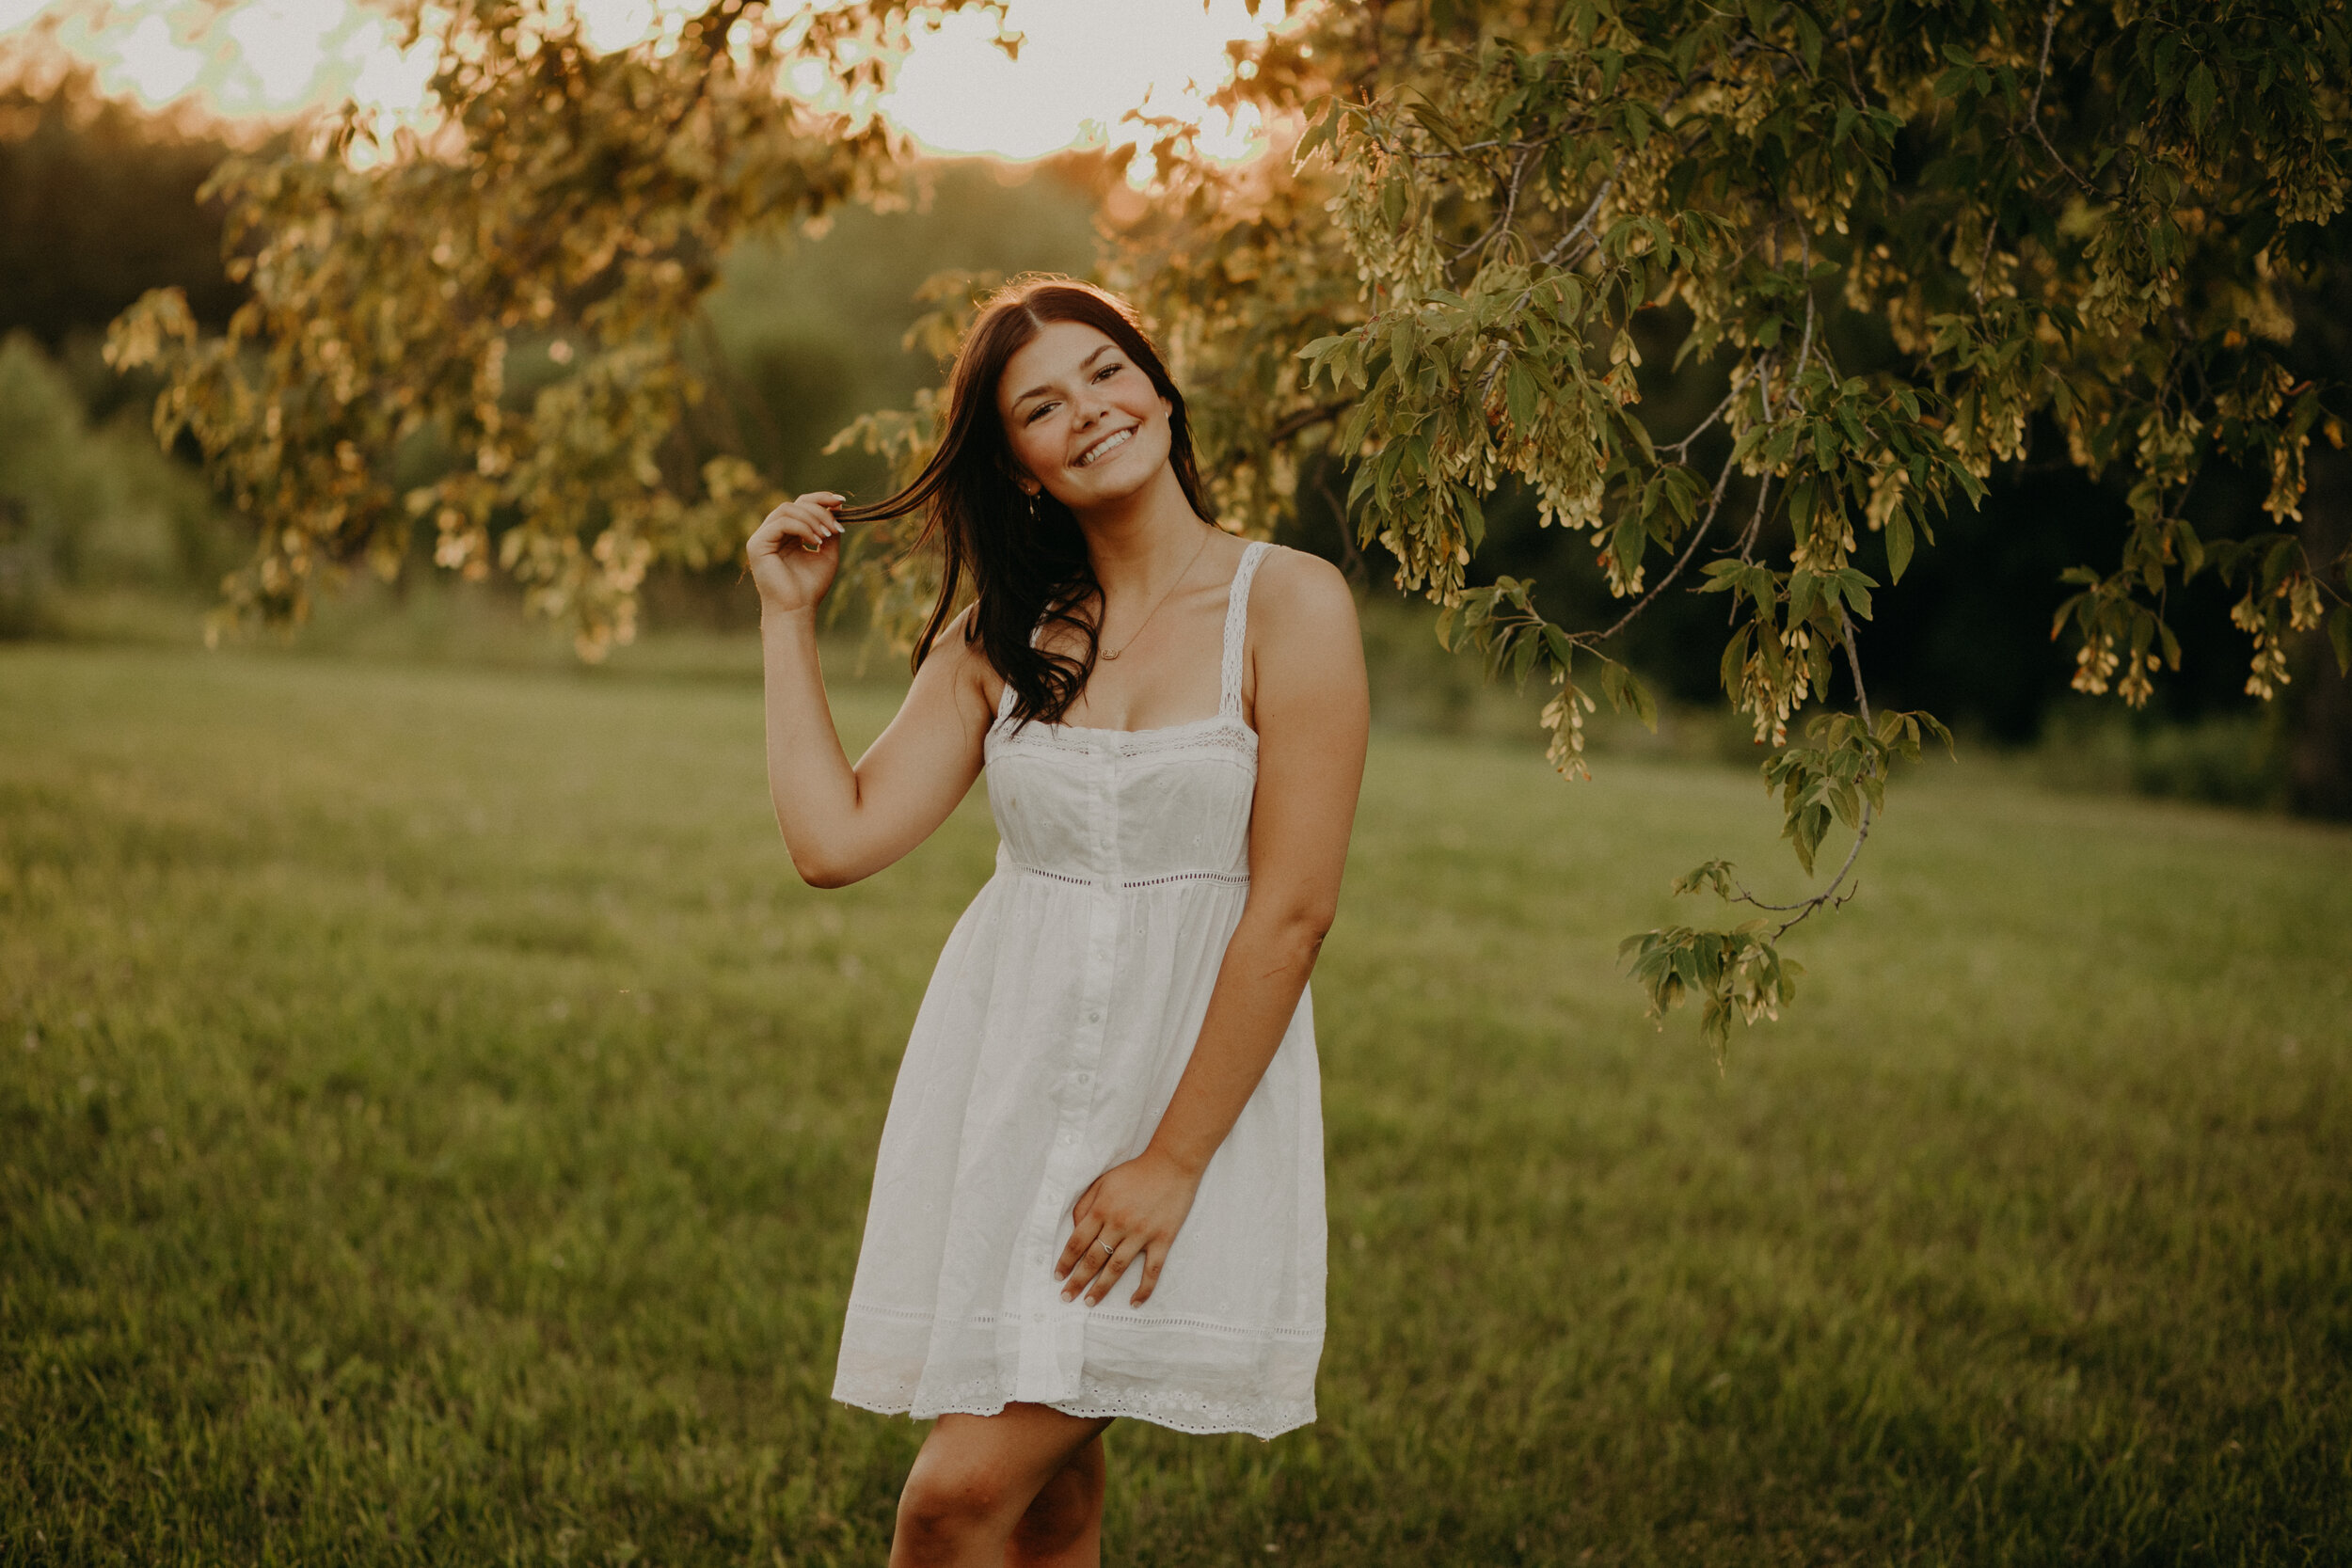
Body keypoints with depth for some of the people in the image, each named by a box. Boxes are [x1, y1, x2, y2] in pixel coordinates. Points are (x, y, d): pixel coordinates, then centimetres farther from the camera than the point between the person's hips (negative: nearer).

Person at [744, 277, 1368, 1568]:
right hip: (1004, 1076, 4)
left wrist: (1173, 1160, -12)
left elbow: (1292, 910, -11)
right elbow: (834, 838, 1)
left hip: (1192, 1083, -4)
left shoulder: (1290, 606, -8)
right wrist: (787, 616, 5)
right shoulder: (1005, 636, 8)